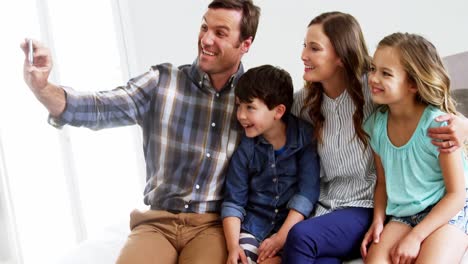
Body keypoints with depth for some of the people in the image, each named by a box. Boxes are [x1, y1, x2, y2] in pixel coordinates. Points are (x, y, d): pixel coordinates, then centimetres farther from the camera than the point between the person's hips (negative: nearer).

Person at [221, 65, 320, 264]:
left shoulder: (305, 138, -7)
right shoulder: (246, 148, 1)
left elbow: (307, 192, -11)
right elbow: (233, 202, 1)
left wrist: (281, 237, -17)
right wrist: (233, 246, -13)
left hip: (292, 225, -2)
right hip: (254, 224, 3)